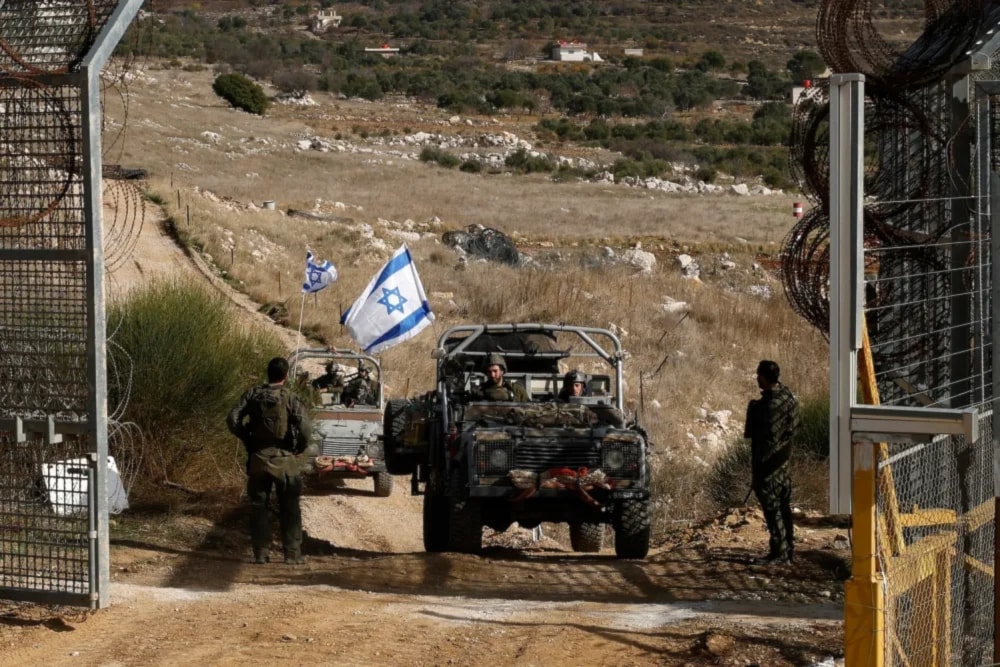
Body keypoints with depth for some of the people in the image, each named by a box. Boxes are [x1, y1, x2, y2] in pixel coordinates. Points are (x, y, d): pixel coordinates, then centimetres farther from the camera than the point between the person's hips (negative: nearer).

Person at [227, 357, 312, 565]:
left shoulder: (253, 394, -1)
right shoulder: (290, 399, -9)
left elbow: (233, 419, -5)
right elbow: (305, 427, -18)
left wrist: (248, 440, 7)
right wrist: (300, 447, 0)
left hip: (258, 458, 2)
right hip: (285, 460, -2)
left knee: (259, 507, 10)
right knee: (289, 509, 7)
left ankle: (260, 553, 9)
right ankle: (292, 554, 6)